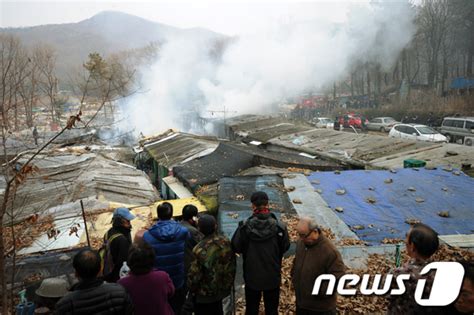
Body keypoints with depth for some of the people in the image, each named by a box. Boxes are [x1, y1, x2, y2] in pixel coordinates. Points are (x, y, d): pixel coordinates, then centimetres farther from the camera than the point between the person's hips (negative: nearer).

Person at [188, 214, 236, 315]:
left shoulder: (200, 249, -29)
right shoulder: (226, 242, -13)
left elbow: (194, 274, -22)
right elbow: (232, 266, -1)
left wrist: (191, 289, -2)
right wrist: (229, 283, 14)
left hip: (204, 295, -5)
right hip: (223, 289, 5)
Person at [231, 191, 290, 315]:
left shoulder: (245, 227, -19)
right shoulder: (279, 227, -18)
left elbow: (236, 248, -8)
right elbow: (285, 247, -3)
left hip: (252, 276, 0)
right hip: (272, 276, 0)